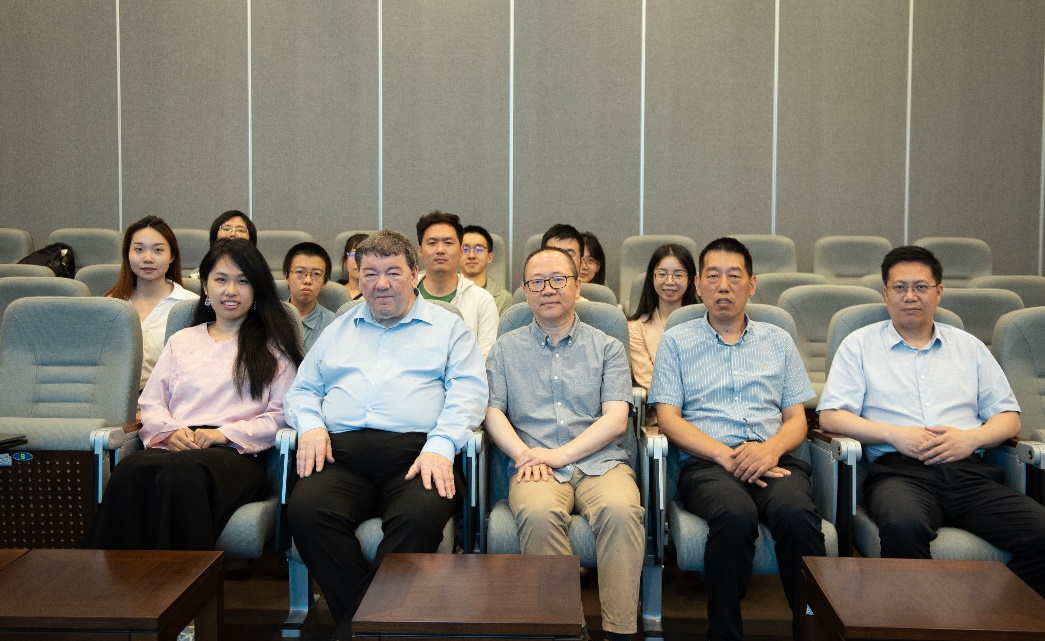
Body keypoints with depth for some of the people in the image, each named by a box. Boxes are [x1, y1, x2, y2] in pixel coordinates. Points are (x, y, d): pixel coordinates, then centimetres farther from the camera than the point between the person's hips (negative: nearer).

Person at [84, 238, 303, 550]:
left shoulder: (273, 347, 18)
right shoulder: (182, 341, 30)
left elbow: (280, 416, 7)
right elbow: (150, 404, 21)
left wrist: (223, 434, -7)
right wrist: (171, 431, -2)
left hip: (235, 454, -3)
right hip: (174, 448, 3)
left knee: (181, 473, -40)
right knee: (130, 471, -35)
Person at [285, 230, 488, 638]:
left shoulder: (448, 326, 18)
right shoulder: (339, 329, 30)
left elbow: (468, 391, 4)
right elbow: (303, 389, 27)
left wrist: (440, 446, -13)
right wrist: (310, 424, 3)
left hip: (416, 449, -2)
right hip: (341, 450, 3)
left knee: (422, 514, -36)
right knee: (306, 508, -31)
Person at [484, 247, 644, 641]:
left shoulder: (607, 348, 15)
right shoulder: (506, 349, 20)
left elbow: (615, 418, 3)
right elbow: (492, 411, 10)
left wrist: (560, 454, -10)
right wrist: (523, 454, -10)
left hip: (600, 461, 0)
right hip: (535, 466, 0)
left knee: (620, 510, -34)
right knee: (538, 513, -35)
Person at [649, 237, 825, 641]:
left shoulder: (778, 341, 23)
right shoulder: (676, 342, 16)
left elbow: (797, 420, 17)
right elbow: (668, 418, 5)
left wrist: (771, 449, -7)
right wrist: (726, 455, -11)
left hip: (773, 459, 2)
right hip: (706, 462, -2)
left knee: (797, 514, -34)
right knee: (735, 517, -36)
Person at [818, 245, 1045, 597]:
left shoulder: (969, 347, 24)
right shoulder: (860, 345, 14)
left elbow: (1008, 417, 21)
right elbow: (831, 416, 5)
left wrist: (972, 438, -1)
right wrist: (894, 434, -9)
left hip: (969, 471, 3)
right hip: (899, 470, -3)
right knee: (903, 528, -38)